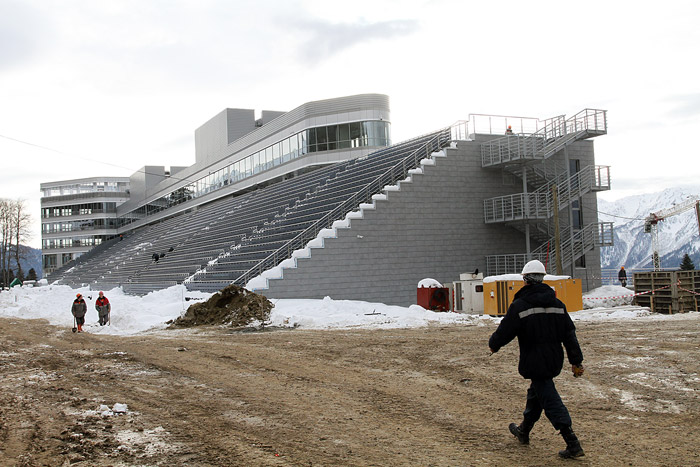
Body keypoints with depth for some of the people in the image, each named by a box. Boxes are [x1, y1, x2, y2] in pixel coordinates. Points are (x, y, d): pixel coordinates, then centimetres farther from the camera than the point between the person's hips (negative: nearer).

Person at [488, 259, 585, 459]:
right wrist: (576, 361, 10)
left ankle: (573, 444, -9)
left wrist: (493, 344, 12)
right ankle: (523, 431, 40)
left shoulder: (519, 305, -14)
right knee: (535, 393, 23)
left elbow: (505, 330, -9)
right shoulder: (557, 304, 5)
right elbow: (570, 334, 6)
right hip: (554, 360, 7)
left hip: (535, 362, -7)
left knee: (550, 401, -4)